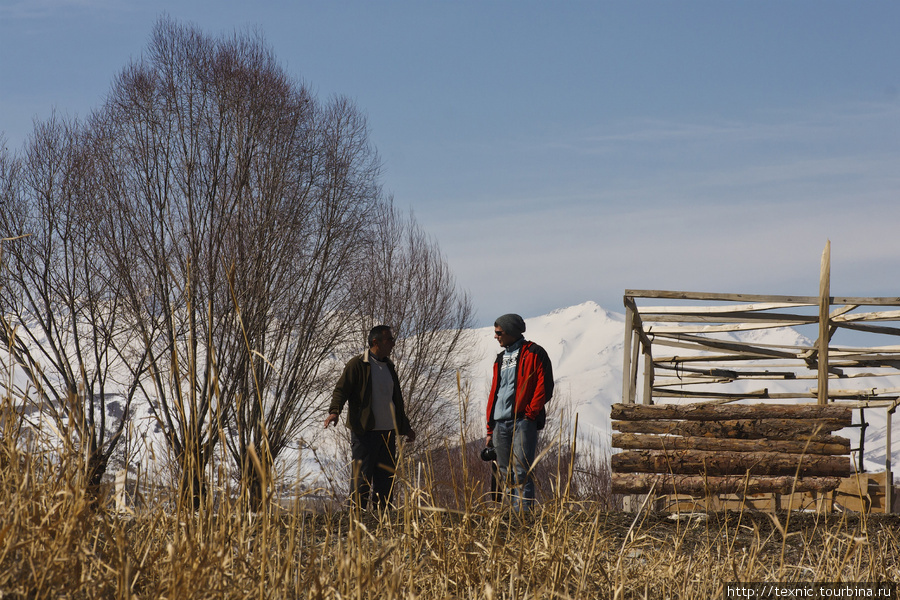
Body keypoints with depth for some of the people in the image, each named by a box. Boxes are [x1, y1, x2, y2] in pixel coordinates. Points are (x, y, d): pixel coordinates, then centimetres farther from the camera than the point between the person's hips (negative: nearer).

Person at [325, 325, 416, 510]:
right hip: (365, 431, -7)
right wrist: (334, 411, -29)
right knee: (362, 474, -7)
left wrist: (405, 427, 33)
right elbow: (341, 389, -10)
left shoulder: (389, 367, 18)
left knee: (386, 475, 7)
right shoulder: (357, 364, -4)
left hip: (388, 431, 7)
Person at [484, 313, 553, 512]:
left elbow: (544, 387, -6)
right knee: (506, 474, 6)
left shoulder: (534, 354, 0)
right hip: (500, 423, 7)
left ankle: (524, 513, -16)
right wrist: (490, 430, 18)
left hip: (522, 421, -7)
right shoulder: (501, 359, 23)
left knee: (521, 471, -13)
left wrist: (530, 413, -14)